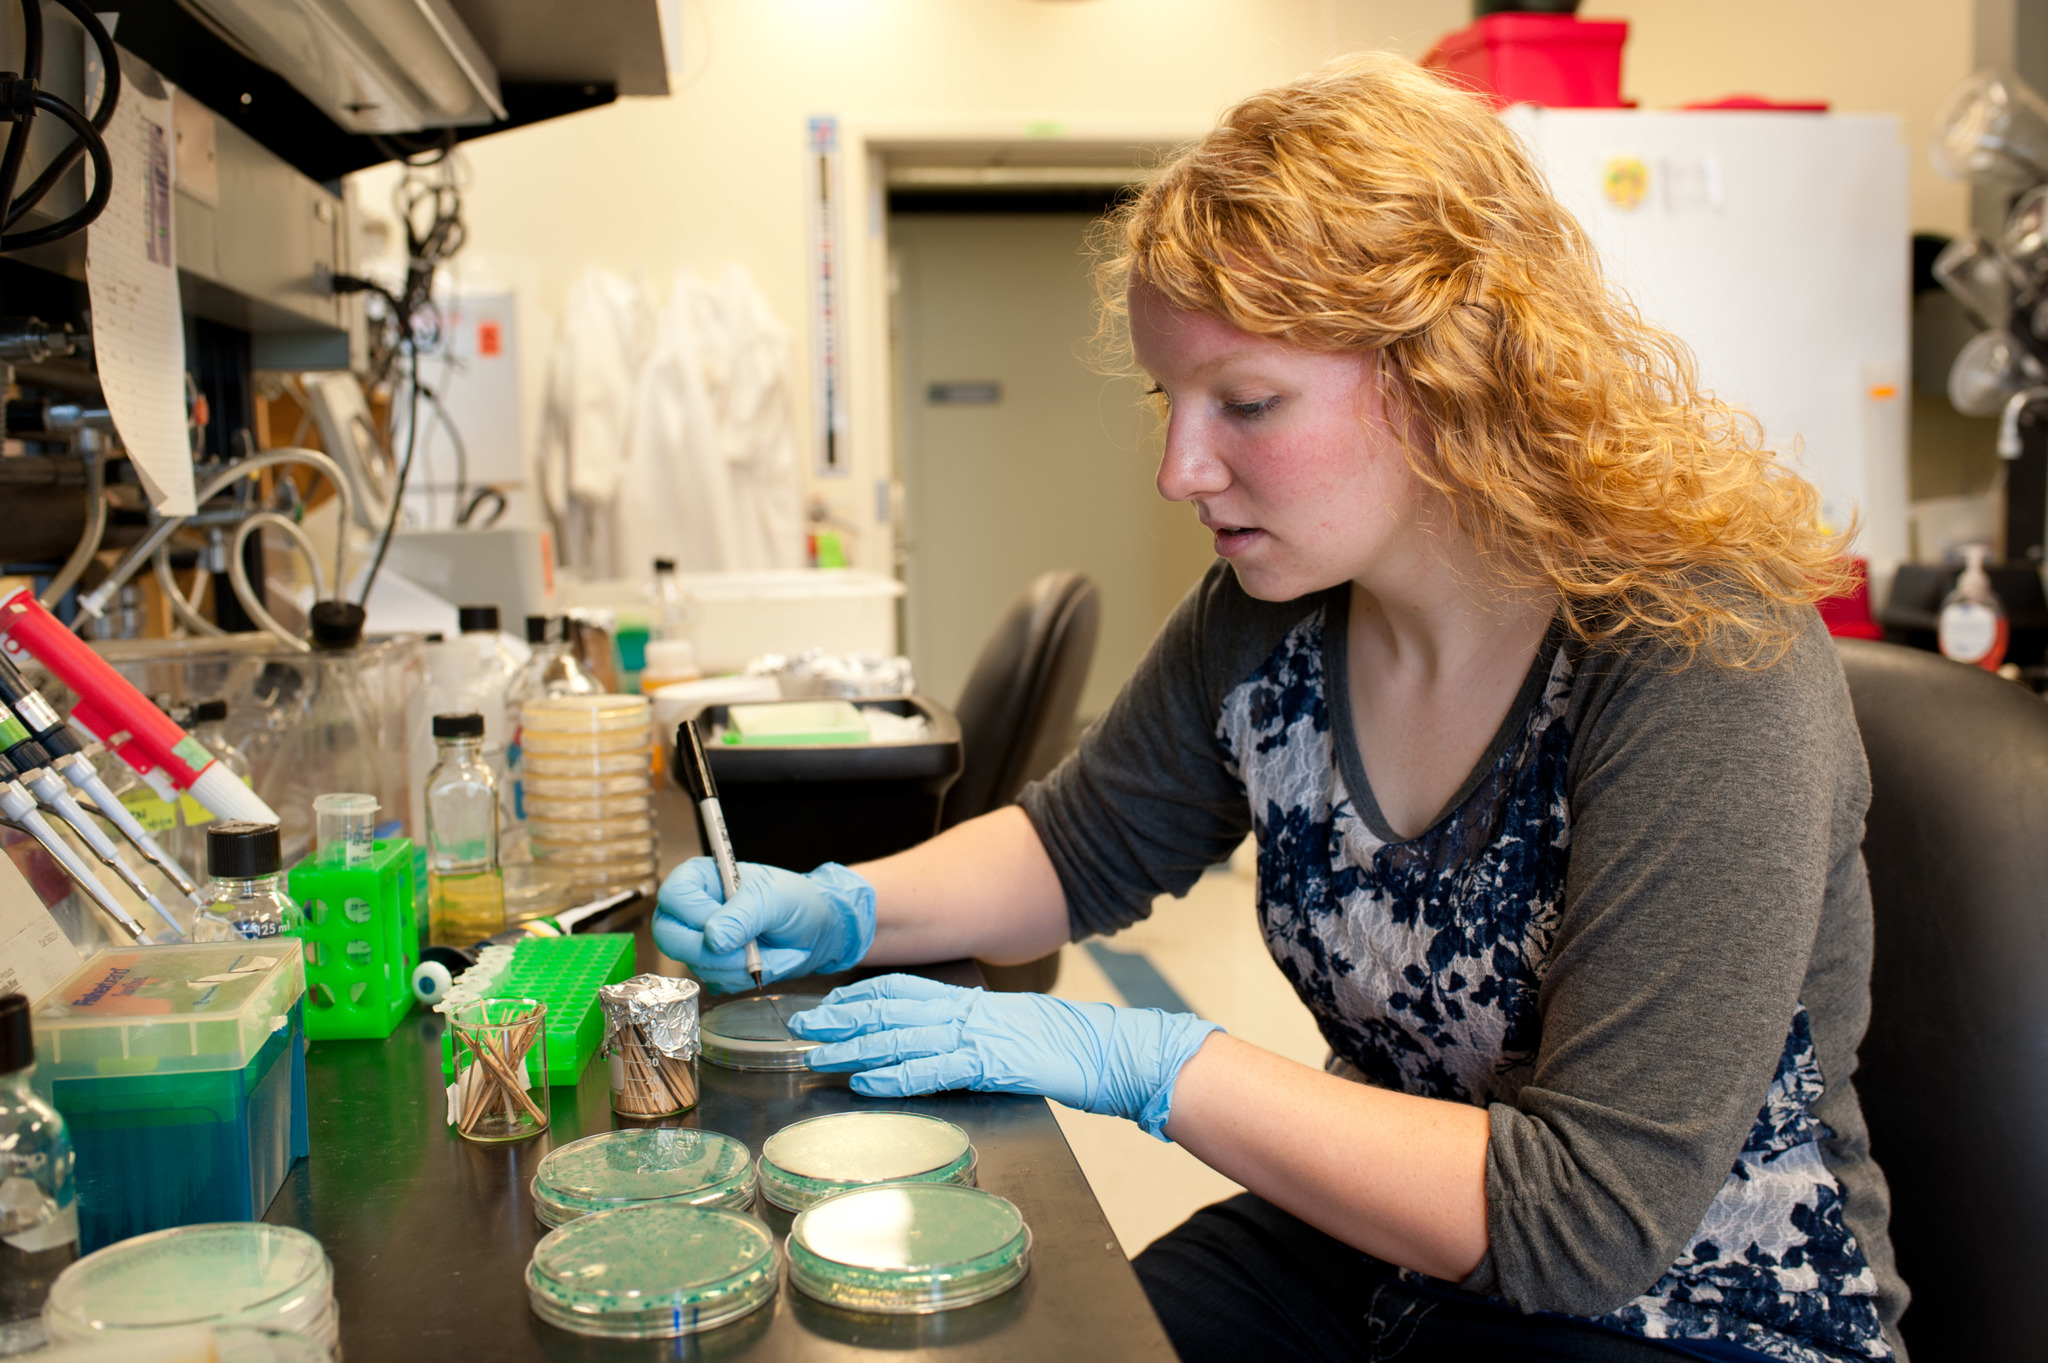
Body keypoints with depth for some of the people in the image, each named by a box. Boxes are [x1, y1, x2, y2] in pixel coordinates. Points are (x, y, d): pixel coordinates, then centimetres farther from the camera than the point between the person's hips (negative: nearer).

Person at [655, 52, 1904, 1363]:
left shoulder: (1700, 660, -26)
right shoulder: (1267, 622, -7)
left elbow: (1592, 1218, -27)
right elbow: (1084, 845, 10)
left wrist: (1150, 1062, -28)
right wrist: (841, 910, -8)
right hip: (1375, 1249, 5)